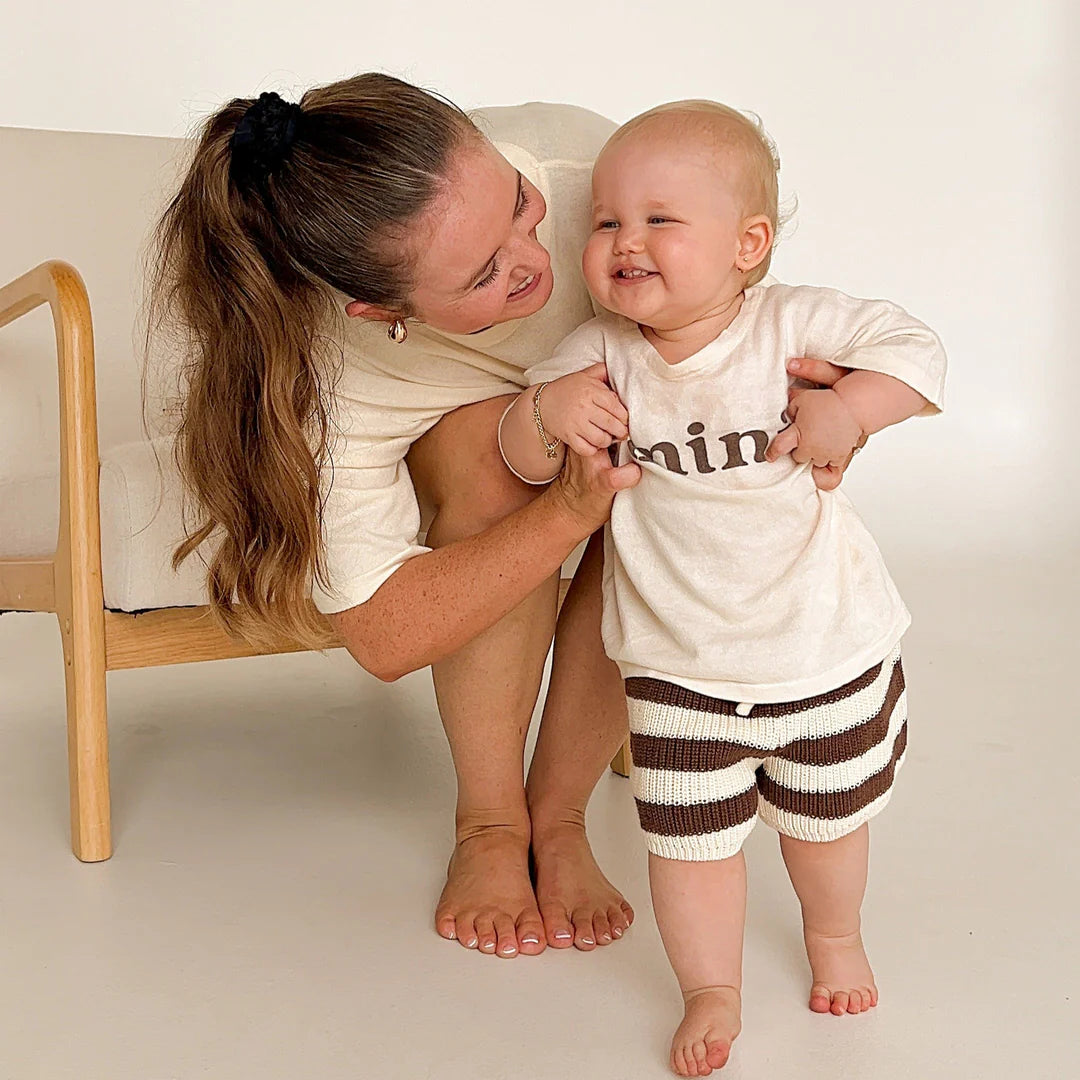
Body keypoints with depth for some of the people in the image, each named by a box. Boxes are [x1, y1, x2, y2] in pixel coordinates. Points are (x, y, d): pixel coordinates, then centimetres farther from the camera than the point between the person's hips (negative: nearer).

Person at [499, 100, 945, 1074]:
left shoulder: (796, 325, -13)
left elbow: (915, 348, -9)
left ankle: (834, 933, 52)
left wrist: (847, 410, -26)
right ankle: (712, 992, 33)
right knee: (690, 837, 7)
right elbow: (523, 461, -5)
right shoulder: (598, 355, -9)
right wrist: (548, 411, -26)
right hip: (680, 665, 1)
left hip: (828, 646, 0)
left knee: (827, 821, 20)